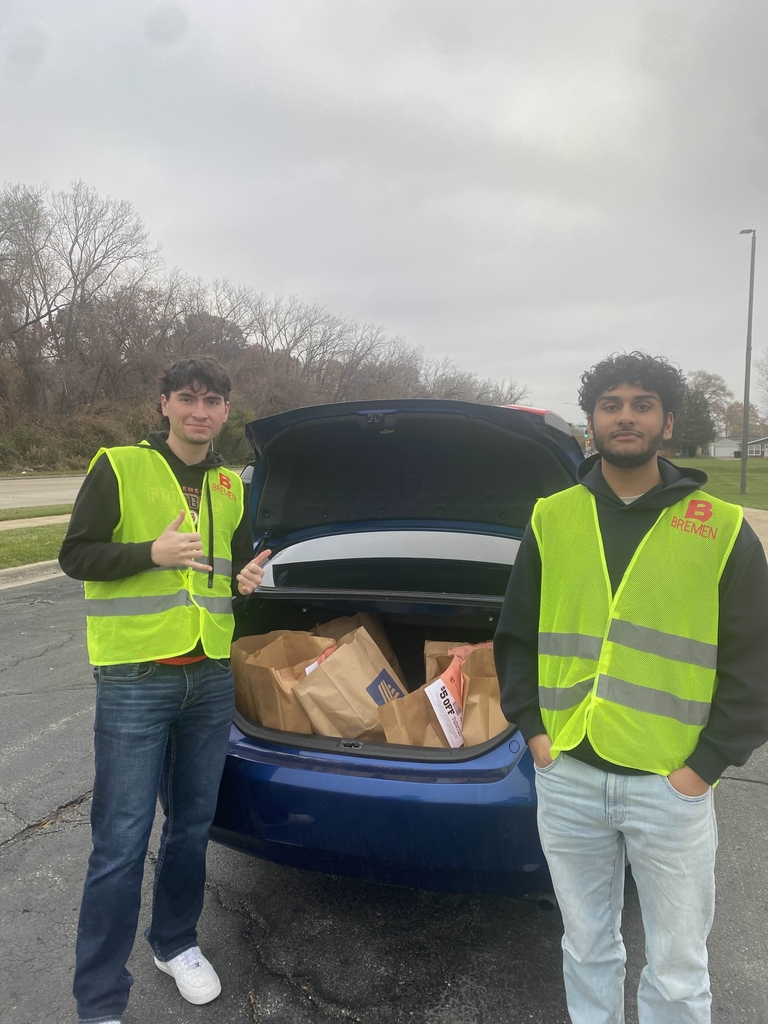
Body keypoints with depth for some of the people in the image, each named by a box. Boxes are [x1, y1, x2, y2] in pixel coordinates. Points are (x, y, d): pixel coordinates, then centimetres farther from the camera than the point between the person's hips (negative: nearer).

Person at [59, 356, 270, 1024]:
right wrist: (152, 553, -20)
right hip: (135, 682, -5)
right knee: (121, 843, -1)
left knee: (193, 825, 18)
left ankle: (176, 944, 40)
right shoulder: (119, 468, -5)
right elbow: (75, 555, -6)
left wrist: (246, 579, -2)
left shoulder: (231, 486, 11)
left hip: (212, 678, 6)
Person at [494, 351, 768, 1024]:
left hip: (672, 786, -2)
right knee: (586, 947, 21)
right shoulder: (552, 520, 2)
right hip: (566, 777, 2)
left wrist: (708, 763, -7)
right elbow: (516, 634, 9)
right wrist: (532, 725, 1)